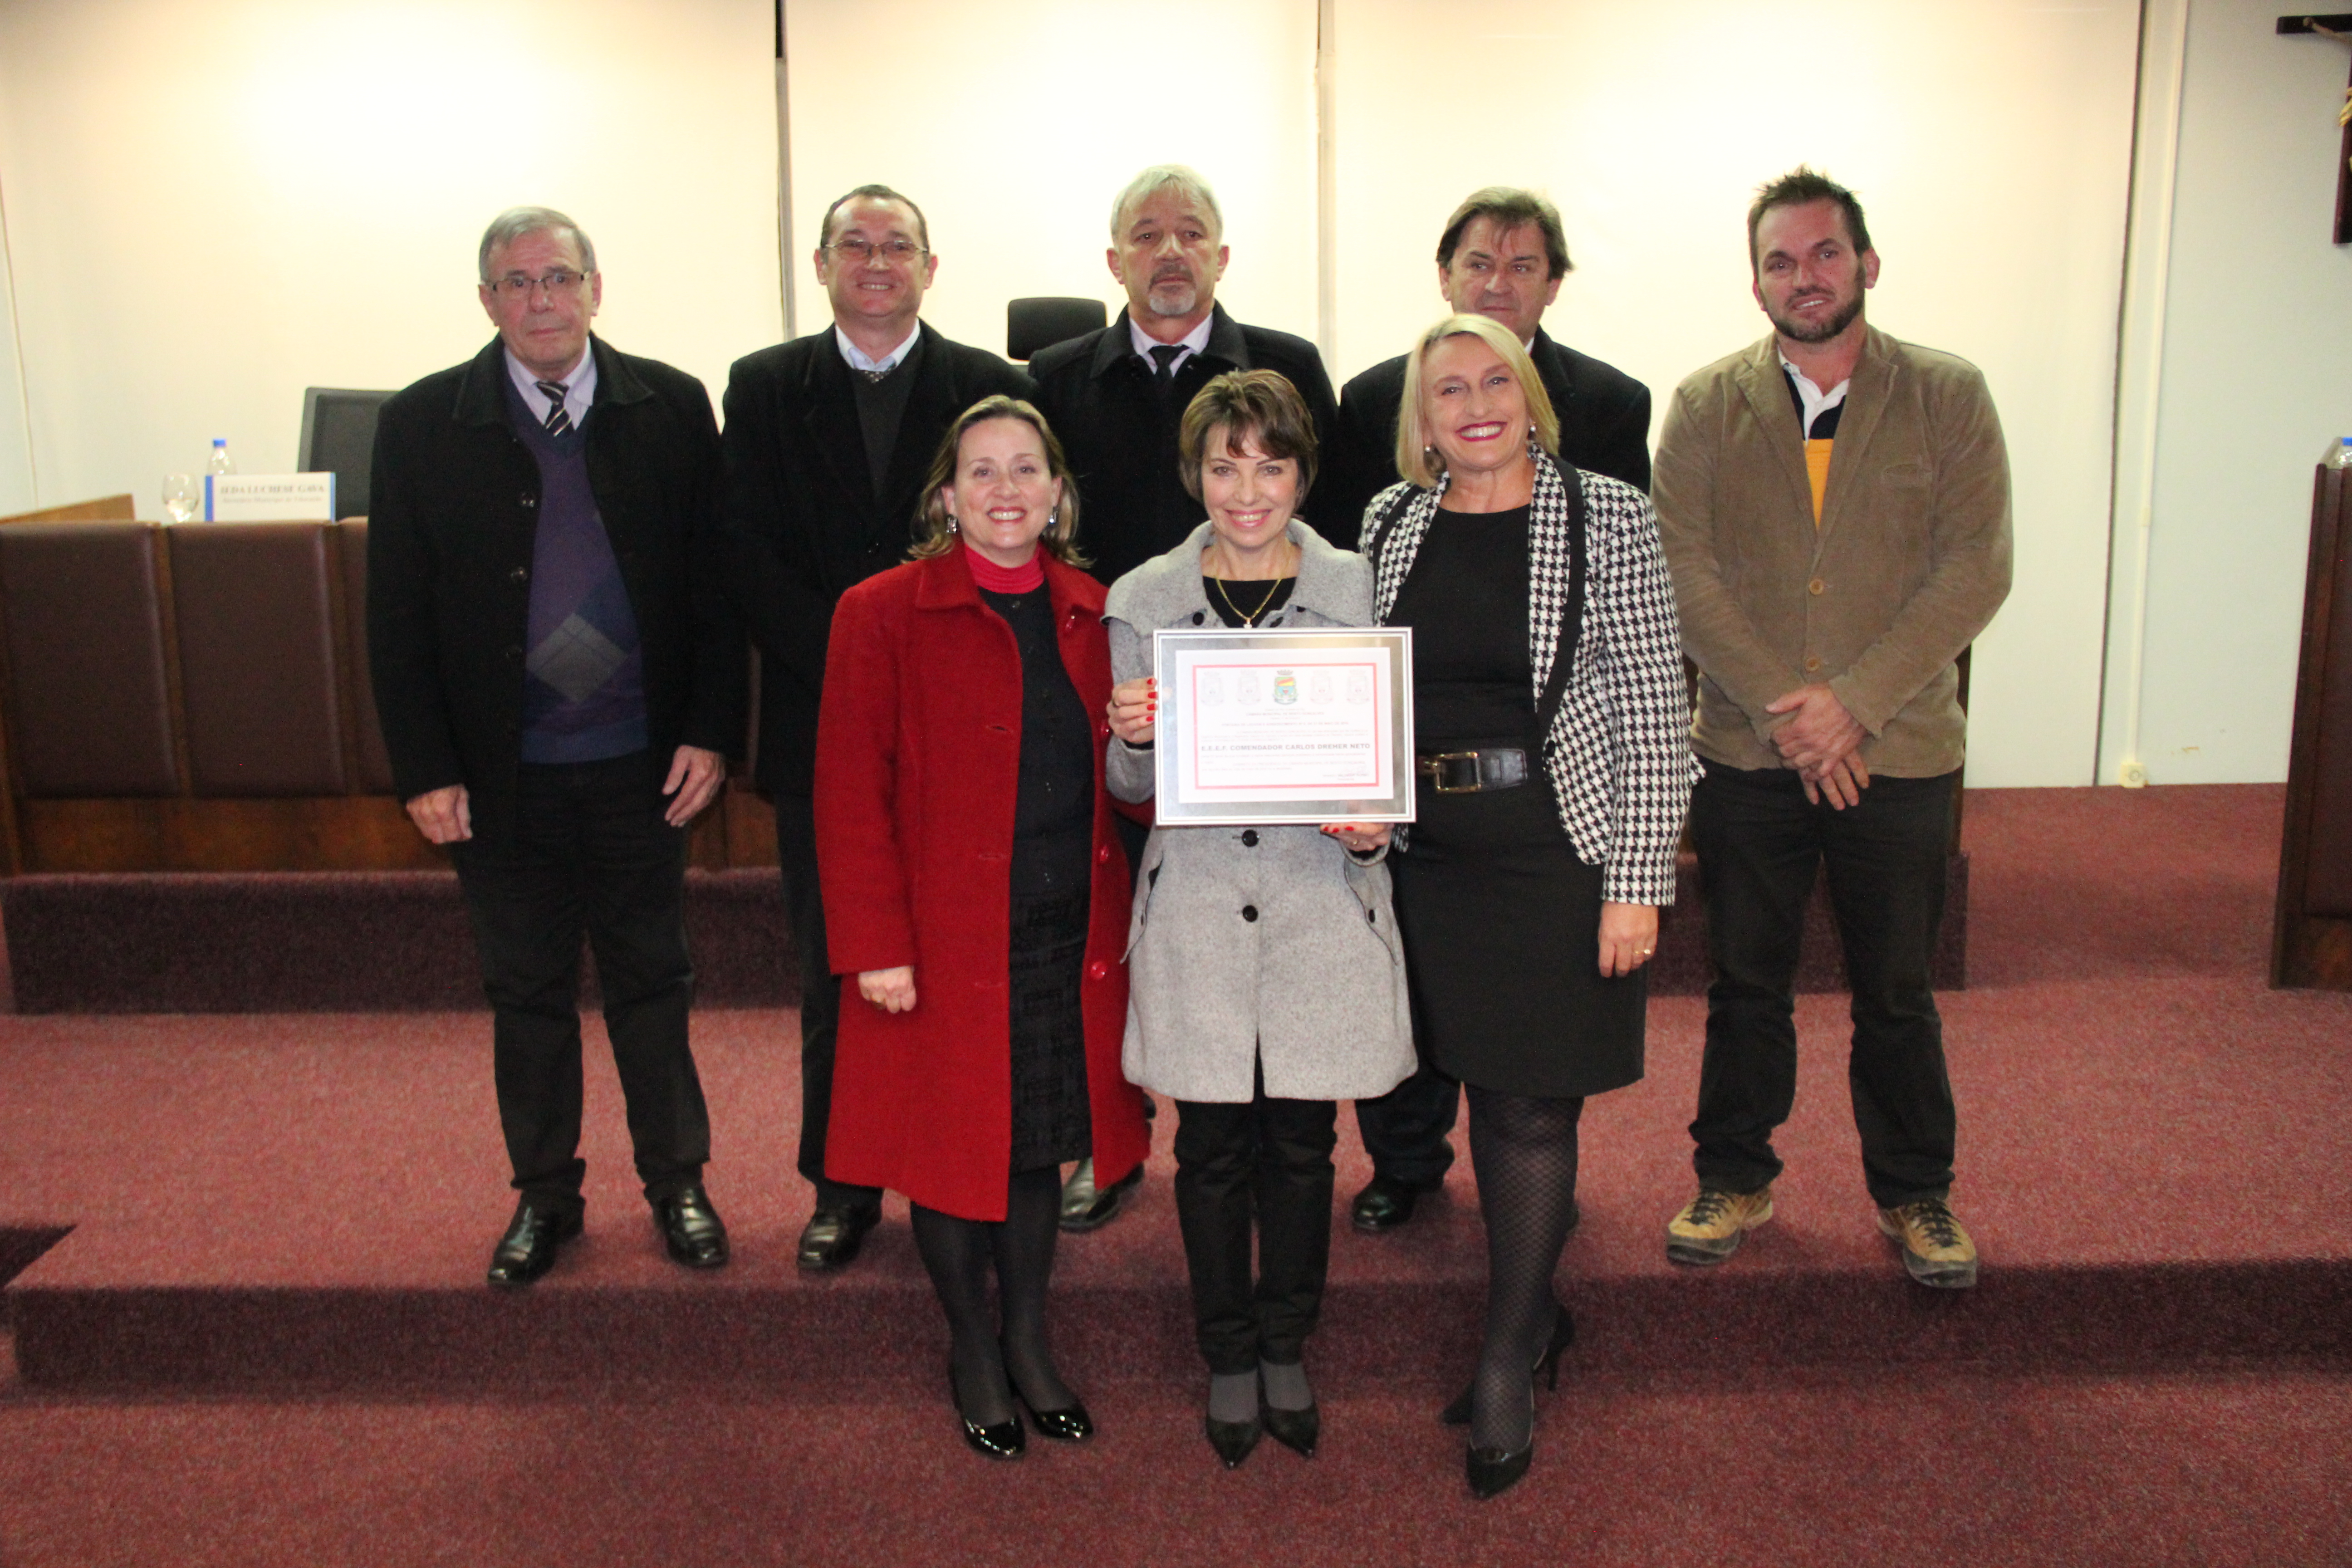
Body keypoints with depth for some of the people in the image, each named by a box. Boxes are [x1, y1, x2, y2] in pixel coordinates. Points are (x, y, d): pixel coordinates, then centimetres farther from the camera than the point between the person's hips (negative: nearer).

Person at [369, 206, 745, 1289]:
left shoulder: (672, 408, -1)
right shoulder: (422, 426, -1)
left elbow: (714, 581, 1)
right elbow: (398, 617, -1)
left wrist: (709, 732, -5)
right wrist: (423, 770, -5)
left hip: (641, 763, 0)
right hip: (500, 773, 1)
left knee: (652, 981, 11)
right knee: (526, 992, 13)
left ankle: (677, 1181, 28)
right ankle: (543, 1194, 30)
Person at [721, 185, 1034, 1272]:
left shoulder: (991, 387, 5)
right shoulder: (764, 387, 8)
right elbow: (752, 559, -1)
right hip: (820, 725, 1)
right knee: (834, 976, 9)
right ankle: (842, 1190, 23)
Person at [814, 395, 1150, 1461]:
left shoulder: (1090, 616, 8)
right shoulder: (883, 615, -6)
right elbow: (850, 793, -9)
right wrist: (874, 945, -14)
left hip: (1069, 935, 4)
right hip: (946, 941, -4)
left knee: (1041, 1139, 14)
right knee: (954, 1145, 9)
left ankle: (1029, 1346, 34)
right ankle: (974, 1354, 31)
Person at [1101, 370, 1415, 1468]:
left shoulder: (1357, 588, 2)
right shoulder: (1142, 600, 3)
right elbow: (1130, 787, 6)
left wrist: (1373, 827, -13)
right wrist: (1132, 738, -16)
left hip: (1323, 902, 0)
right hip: (1195, 912, 0)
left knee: (1301, 1141, 10)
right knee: (1212, 1144, 9)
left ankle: (1286, 1348, 33)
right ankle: (1229, 1357, 30)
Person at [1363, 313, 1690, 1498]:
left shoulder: (1606, 517, -7)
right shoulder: (1393, 522, 5)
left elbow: (1654, 710, -8)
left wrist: (1637, 882, -11)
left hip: (1563, 852, -4)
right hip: (1434, 857, 4)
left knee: (1532, 1106, 2)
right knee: (1487, 1090, 14)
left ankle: (1508, 1367, 18)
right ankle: (1536, 1314, 34)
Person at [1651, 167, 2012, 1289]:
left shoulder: (1949, 398, 0)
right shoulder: (1705, 406, 2)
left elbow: (1975, 569, -7)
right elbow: (1684, 574, -5)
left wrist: (1853, 701, -16)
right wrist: (1784, 709, -14)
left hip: (1900, 753, 0)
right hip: (1746, 754, 1)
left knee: (1897, 993, 12)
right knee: (1745, 984, 12)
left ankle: (1914, 1195, 30)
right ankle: (1733, 1179, 30)